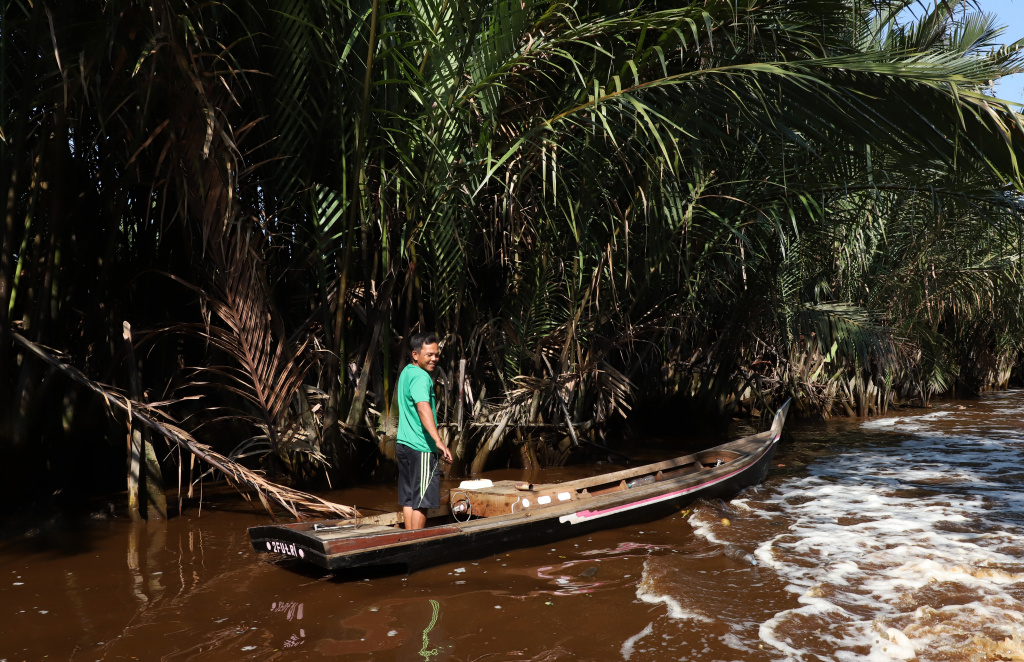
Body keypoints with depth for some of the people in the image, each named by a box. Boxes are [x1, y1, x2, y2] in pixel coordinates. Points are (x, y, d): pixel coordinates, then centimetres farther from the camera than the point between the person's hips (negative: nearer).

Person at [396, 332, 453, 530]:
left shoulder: (406, 372, 13)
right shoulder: (421, 377, -17)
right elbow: (423, 409, -33)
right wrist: (438, 441, -41)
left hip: (404, 444, 9)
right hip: (422, 447, -9)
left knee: (408, 498, 13)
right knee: (421, 500, -1)